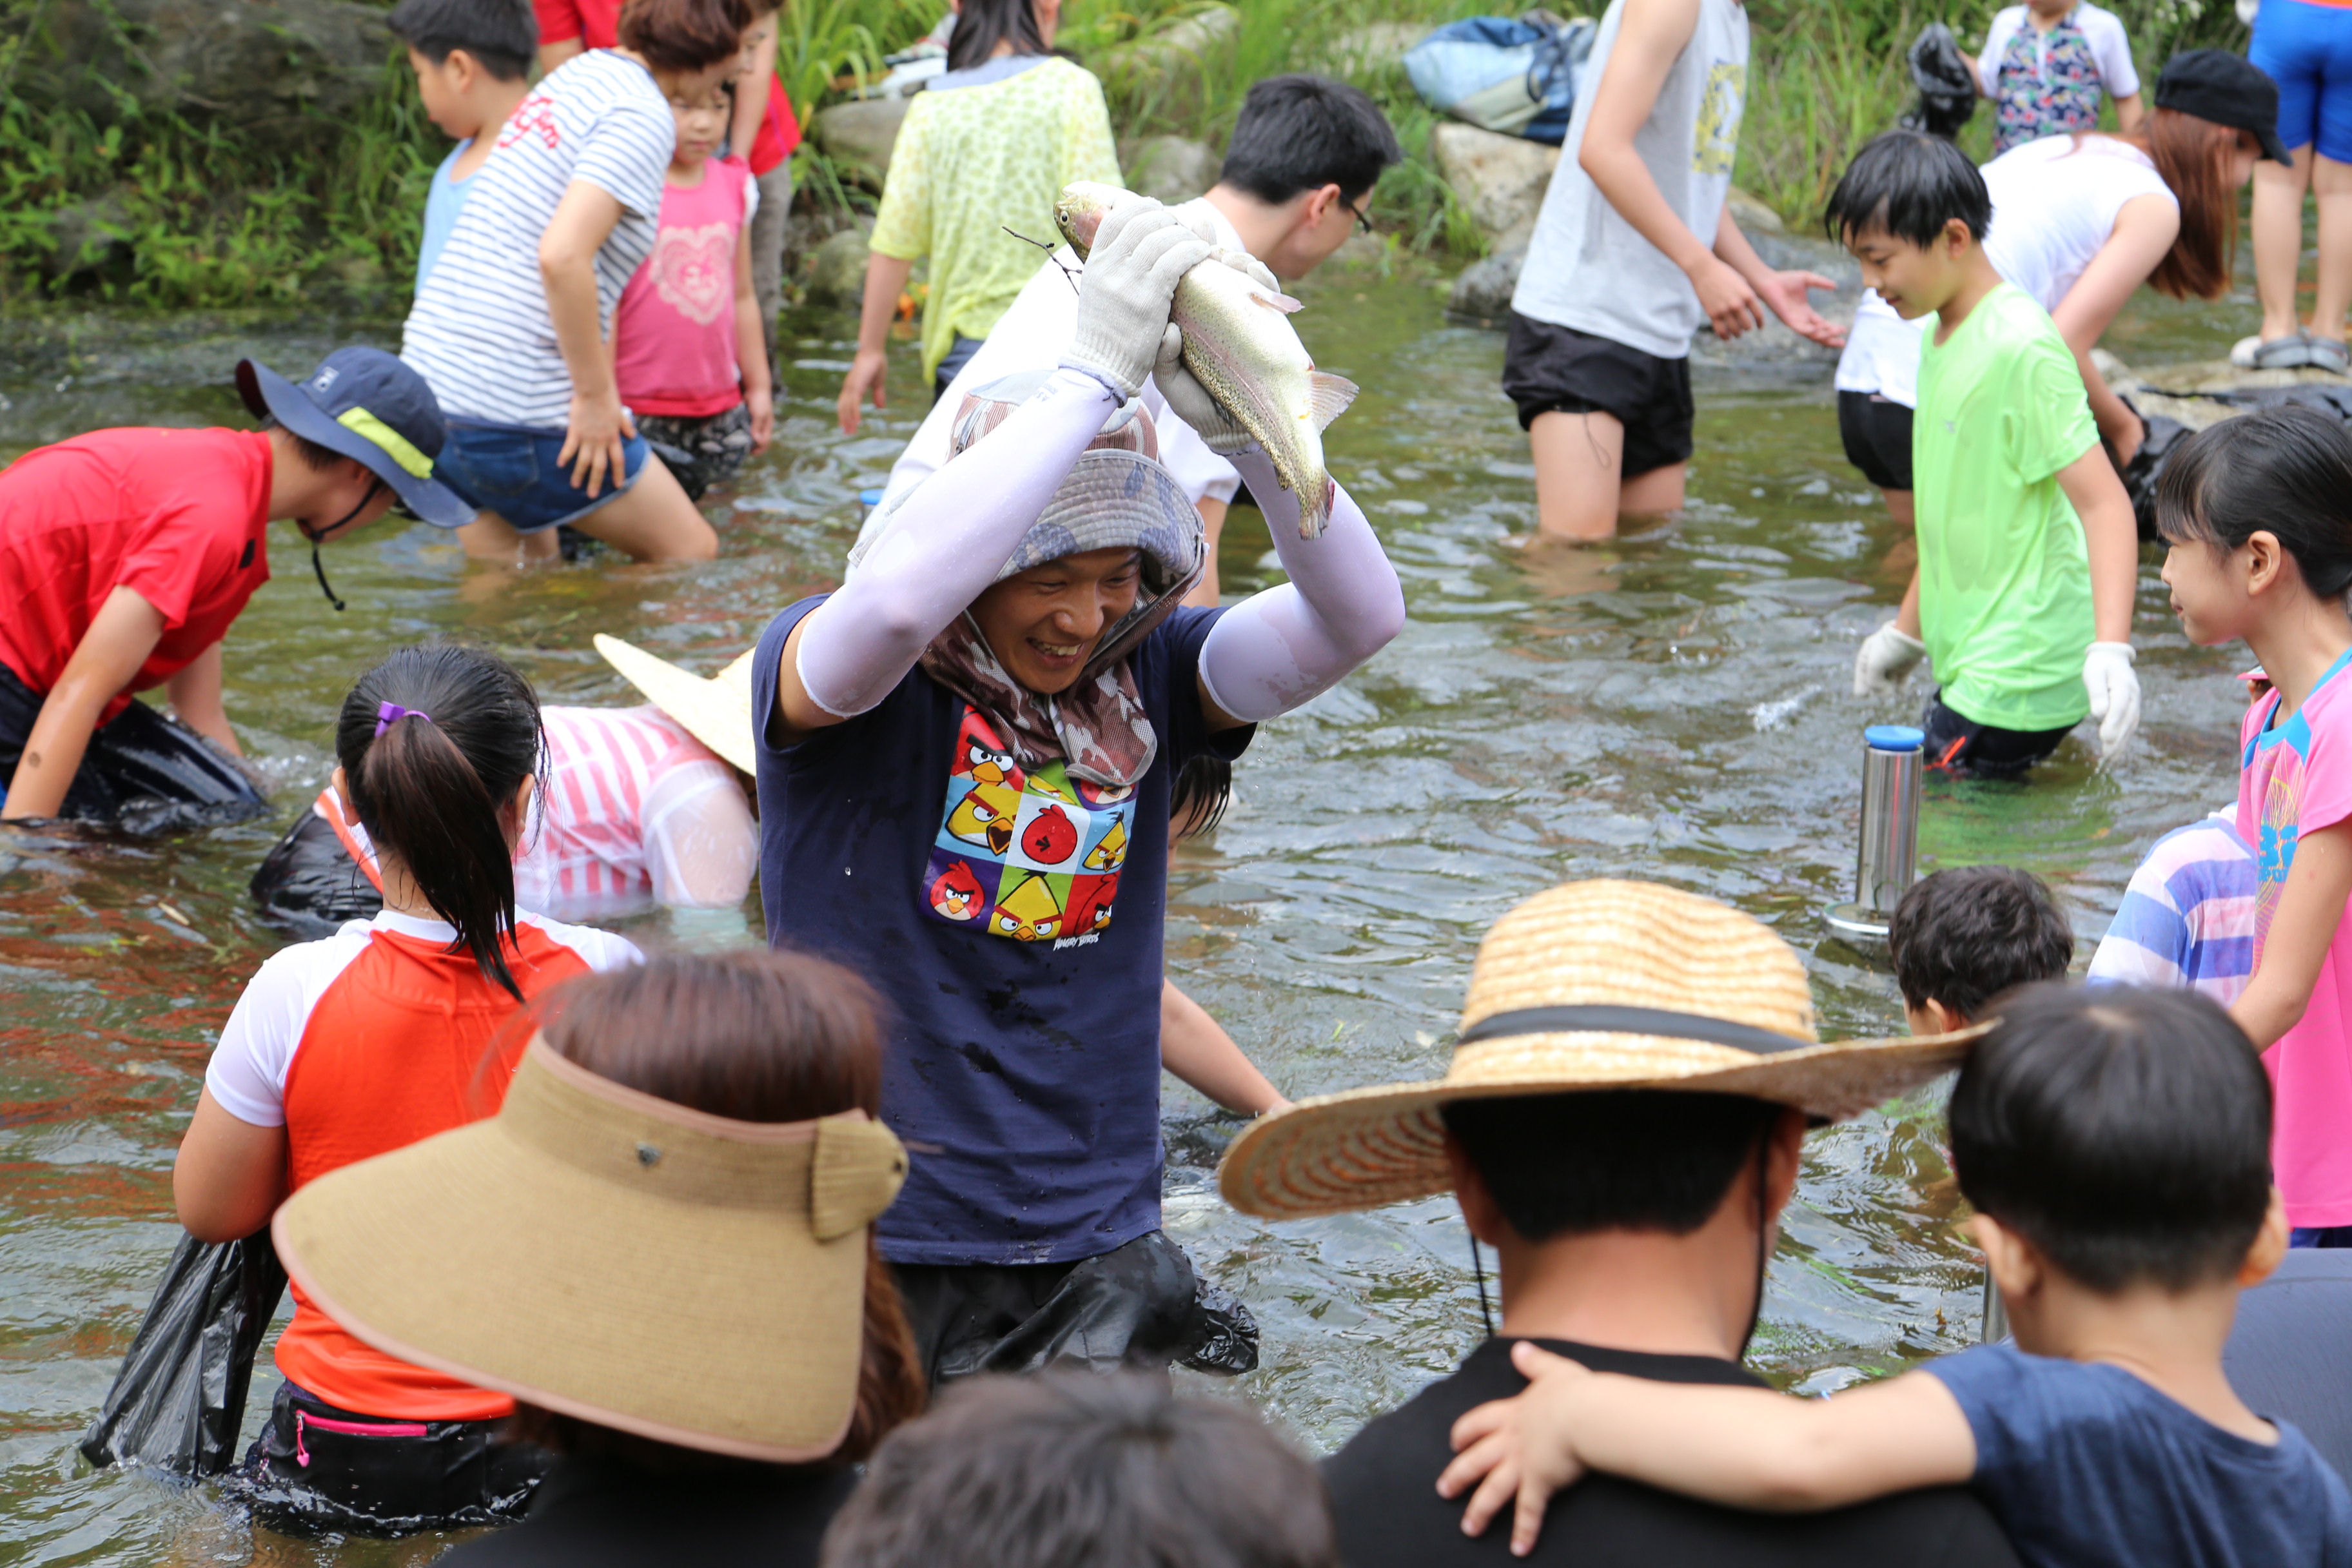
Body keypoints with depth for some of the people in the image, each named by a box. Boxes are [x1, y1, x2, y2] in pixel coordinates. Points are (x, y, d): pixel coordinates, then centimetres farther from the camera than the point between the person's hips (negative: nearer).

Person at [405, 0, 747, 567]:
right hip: (515, 408, -9)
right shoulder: (644, 117, -12)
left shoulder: (580, 72, 15)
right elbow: (562, 255, -25)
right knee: (691, 552, 7)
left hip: (433, 380, 9)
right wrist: (594, 395, -16)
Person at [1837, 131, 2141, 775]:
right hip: (1970, 663, 9)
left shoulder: (2019, 347, -18)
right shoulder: (1942, 334, 12)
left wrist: (2110, 648, -34)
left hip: (2016, 684, -9)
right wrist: (1906, 631, 29)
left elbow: (2104, 503, -22)